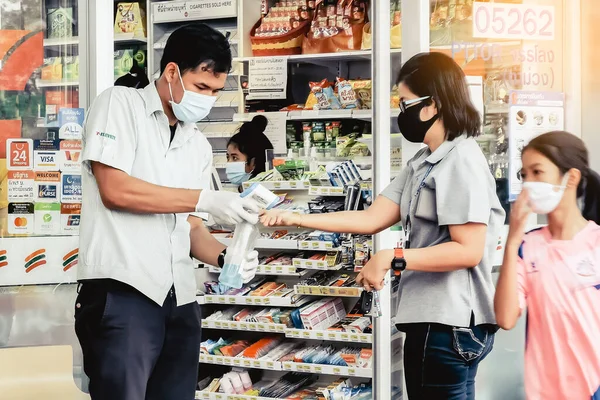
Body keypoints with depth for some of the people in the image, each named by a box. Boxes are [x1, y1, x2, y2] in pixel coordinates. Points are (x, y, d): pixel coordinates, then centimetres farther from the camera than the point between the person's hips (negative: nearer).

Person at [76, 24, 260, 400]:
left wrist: (223, 256, -4)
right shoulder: (120, 105, 1)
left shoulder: (199, 145, 18)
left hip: (180, 298, 6)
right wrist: (205, 199, -12)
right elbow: (114, 189, -12)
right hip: (122, 290, -6)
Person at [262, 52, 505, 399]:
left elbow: (468, 250, -20)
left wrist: (393, 259, -18)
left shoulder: (462, 161, -14)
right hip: (426, 319, 9)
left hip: (452, 325, -9)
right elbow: (372, 219, 11)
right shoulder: (423, 163, 16)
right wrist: (294, 219, 6)